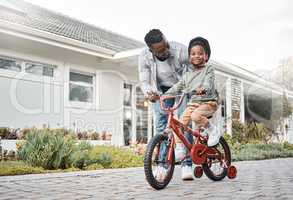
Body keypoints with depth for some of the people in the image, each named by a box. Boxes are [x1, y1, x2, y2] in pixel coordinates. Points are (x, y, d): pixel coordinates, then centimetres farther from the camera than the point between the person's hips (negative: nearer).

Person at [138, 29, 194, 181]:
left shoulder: (180, 50, -29)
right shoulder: (144, 57, -21)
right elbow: (144, 82, -18)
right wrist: (149, 93, -41)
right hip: (162, 91, 2)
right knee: (161, 124, -9)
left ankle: (187, 165, -8)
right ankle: (163, 164, -2)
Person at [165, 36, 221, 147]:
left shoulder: (209, 68, 1)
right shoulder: (187, 75, 15)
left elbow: (208, 82, -17)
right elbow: (178, 86, 11)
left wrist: (203, 89, -41)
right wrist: (165, 95, -4)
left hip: (208, 102, -5)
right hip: (193, 102, 5)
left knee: (195, 116, -33)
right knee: (181, 122, -13)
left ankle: (213, 131, -9)